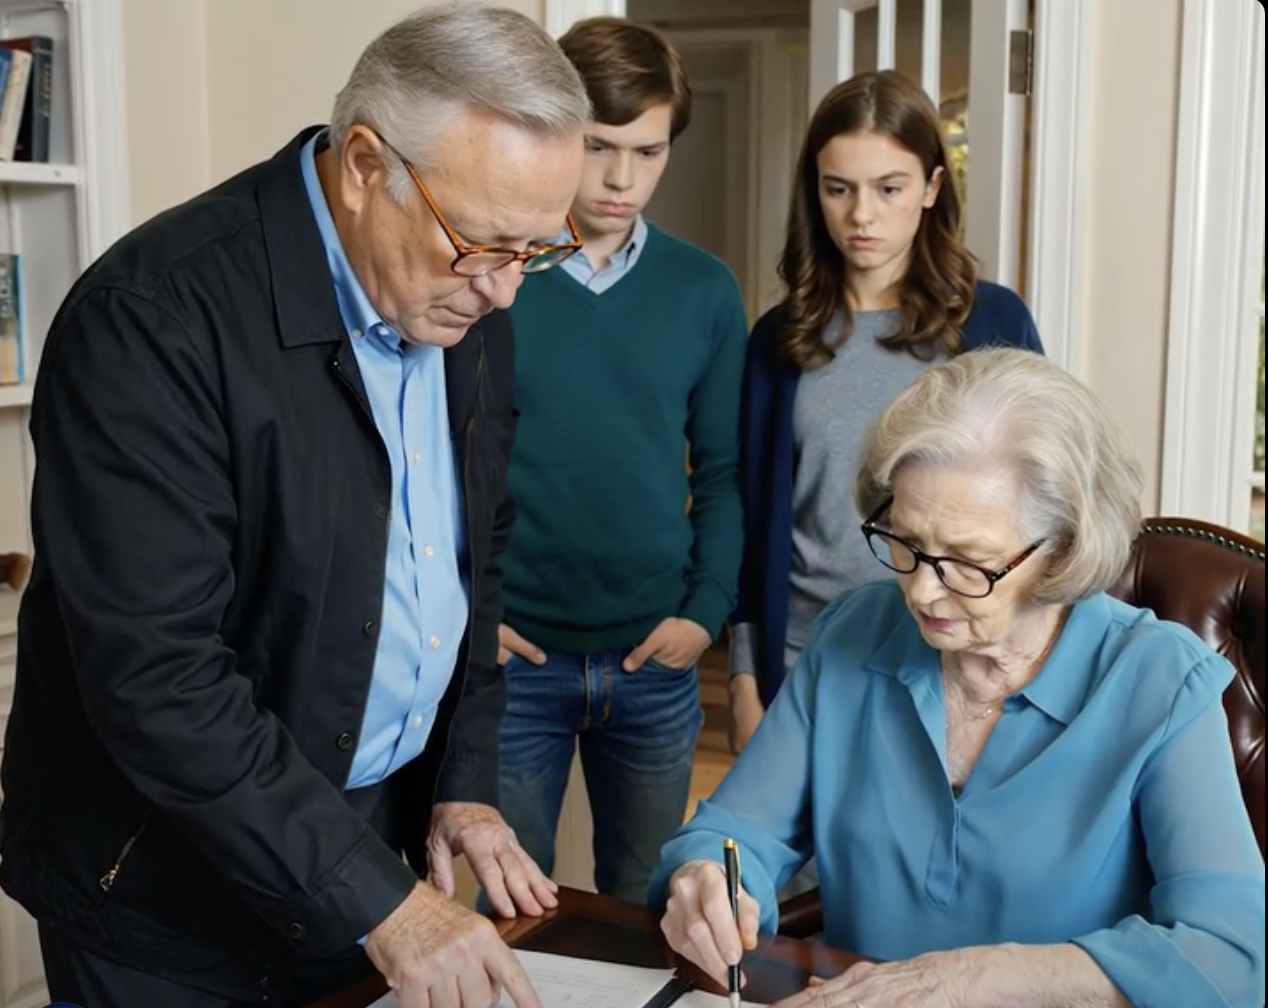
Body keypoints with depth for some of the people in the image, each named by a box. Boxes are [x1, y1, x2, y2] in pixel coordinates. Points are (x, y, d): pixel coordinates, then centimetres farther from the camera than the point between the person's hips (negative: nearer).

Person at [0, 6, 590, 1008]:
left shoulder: (467, 311, -2)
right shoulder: (153, 318, -24)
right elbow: (154, 675, -27)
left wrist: (466, 778, 3)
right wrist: (374, 899, -26)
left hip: (381, 839, 6)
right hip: (171, 891, -5)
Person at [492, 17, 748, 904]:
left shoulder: (704, 290, 2)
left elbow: (723, 471, 6)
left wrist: (708, 610, -3)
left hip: (655, 662, 3)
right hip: (512, 656, -2)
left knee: (645, 905, 18)